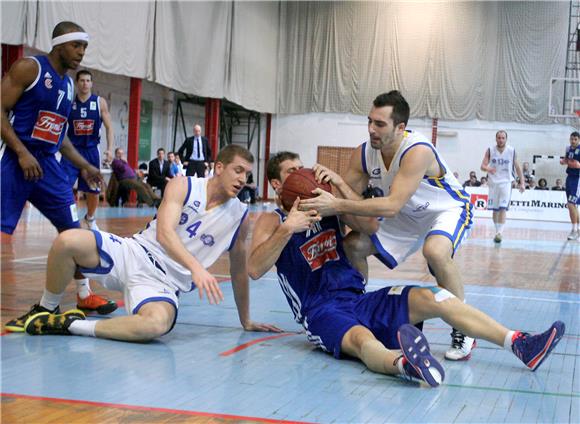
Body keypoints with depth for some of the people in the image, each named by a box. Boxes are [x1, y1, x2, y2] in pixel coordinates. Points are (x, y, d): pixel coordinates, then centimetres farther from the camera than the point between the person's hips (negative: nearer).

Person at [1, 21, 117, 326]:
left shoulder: (68, 85, 15)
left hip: (47, 163, 8)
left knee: (72, 228, 10)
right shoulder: (28, 68, -8)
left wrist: (83, 166, 20)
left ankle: (84, 294, 22)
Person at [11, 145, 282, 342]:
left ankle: (72, 326, -18)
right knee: (68, 241, -29)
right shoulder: (183, 187, -3)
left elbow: (239, 271, 17)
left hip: (163, 283, 1)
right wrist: (196, 267, -35)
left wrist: (246, 321, 21)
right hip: (133, 254, -1)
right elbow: (164, 233, -19)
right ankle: (45, 311, -1)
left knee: (157, 324, -37)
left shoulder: (240, 217, 6)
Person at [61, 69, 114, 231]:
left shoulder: (100, 102, -1)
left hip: (91, 151, 1)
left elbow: (109, 127, 0)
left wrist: (109, 149, -9)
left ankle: (90, 218, 35)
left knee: (94, 191, 10)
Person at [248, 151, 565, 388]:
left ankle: (520, 345, -24)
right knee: (361, 338, -40)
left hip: (360, 299, 6)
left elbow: (371, 227, 5)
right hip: (321, 310, -6)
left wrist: (340, 186, -4)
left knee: (429, 298, -15)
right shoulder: (272, 221, 5)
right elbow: (254, 269, -12)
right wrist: (287, 229, -23)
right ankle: (406, 365, -77)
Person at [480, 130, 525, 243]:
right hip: (493, 183, 2)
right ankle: (497, 231, 21)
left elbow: (517, 167, 5)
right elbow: (483, 166, -6)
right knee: (494, 209, 8)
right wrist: (488, 168, -30)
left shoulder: (511, 151, -3)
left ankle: (499, 232, -19)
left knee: (503, 208, -15)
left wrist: (522, 183, 1)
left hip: (506, 182, -2)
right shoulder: (490, 150, -1)